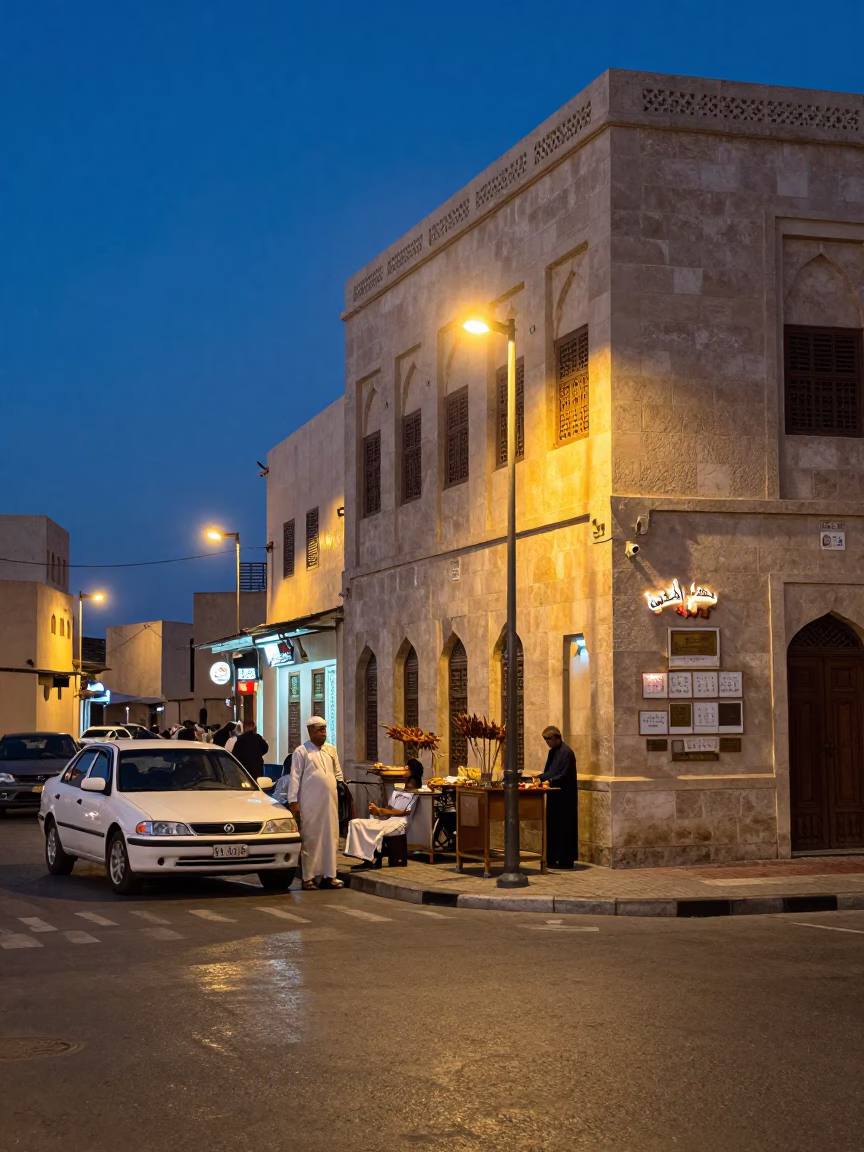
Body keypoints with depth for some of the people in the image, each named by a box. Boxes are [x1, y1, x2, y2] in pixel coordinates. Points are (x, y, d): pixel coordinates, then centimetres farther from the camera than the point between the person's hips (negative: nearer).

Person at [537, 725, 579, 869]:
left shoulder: (566, 752, -14)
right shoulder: (552, 752, 13)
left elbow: (564, 775, -19)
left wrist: (550, 781, -26)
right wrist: (539, 777, 2)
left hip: (564, 796, -9)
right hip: (554, 796, 9)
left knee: (564, 827, -5)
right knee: (552, 826, 10)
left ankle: (565, 860, -1)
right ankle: (552, 858, 15)